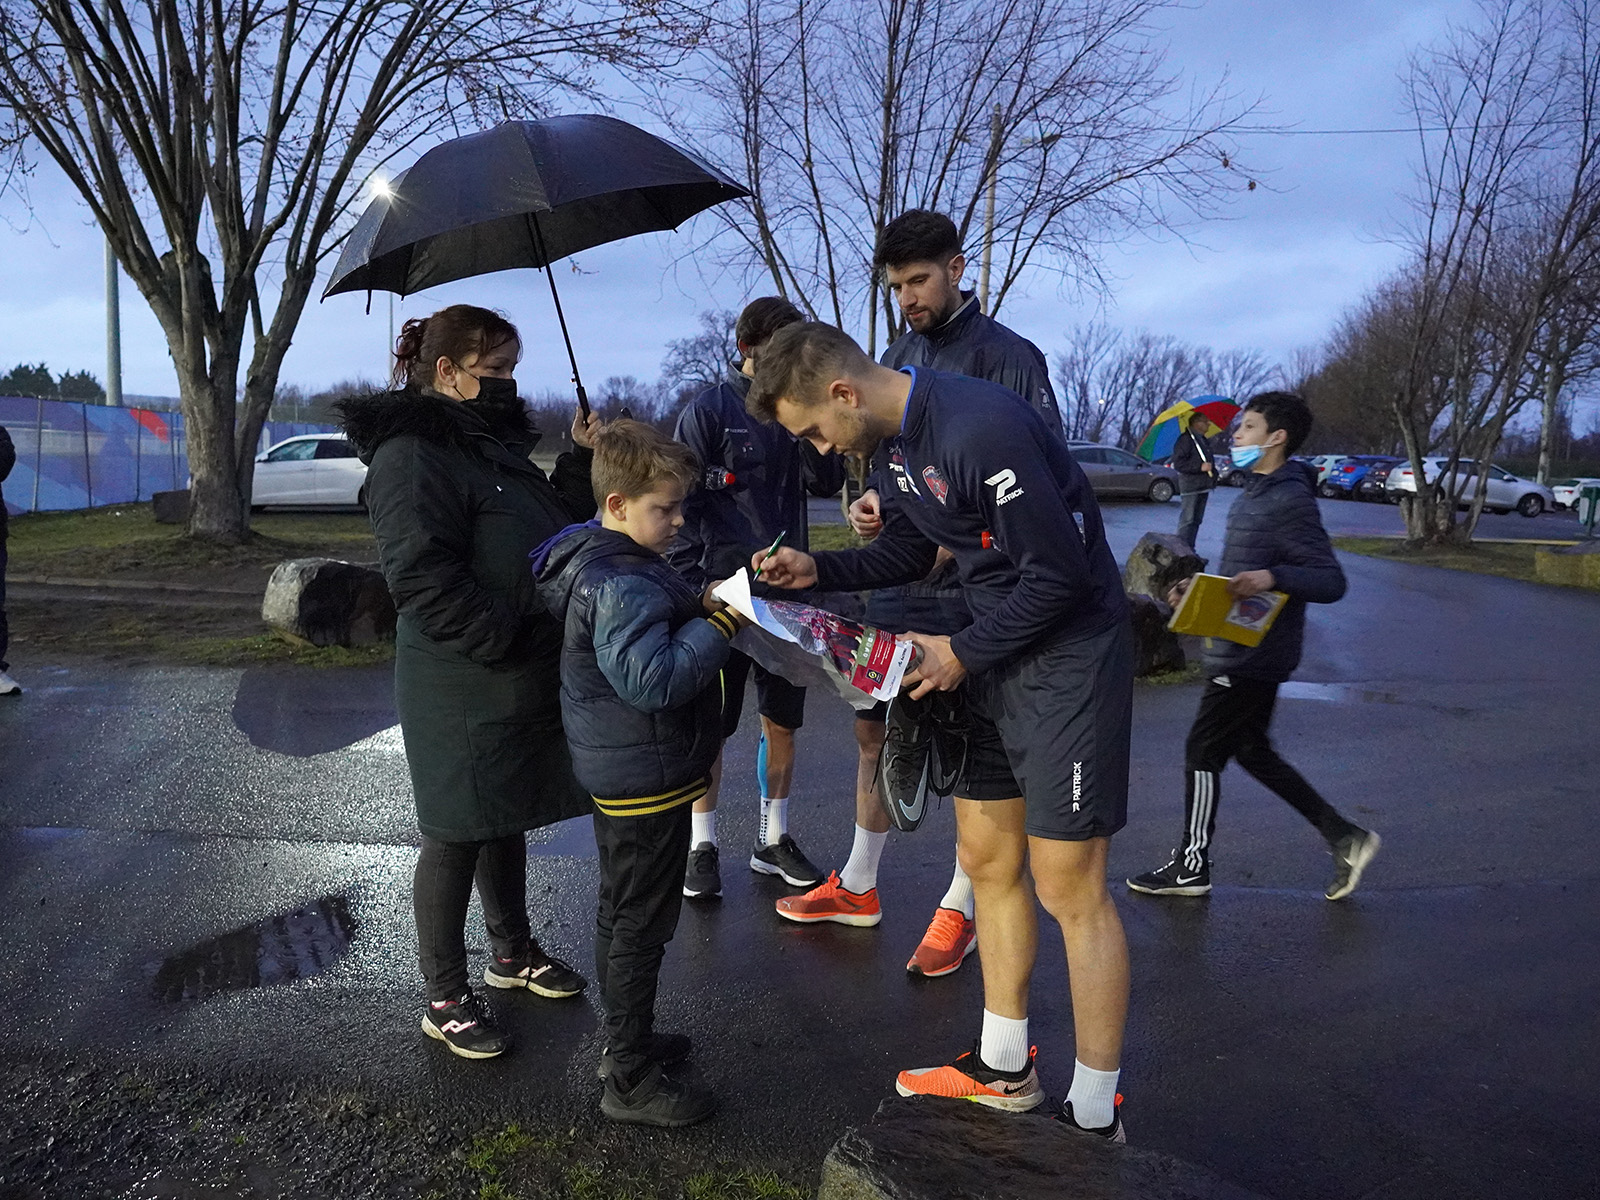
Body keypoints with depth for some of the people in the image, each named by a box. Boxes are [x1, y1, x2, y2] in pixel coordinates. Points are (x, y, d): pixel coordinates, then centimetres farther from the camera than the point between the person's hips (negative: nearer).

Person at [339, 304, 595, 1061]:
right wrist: (508, 643, -24)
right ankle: (445, 997, 21)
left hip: (525, 684, 9)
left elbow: (553, 529, 18)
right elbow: (422, 578, -24)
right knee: (456, 838, 4)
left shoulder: (497, 445, 13)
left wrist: (579, 459, 6)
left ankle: (513, 953, 40)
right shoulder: (414, 454, -16)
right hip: (463, 693, -9)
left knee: (506, 821, 21)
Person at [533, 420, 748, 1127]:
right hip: (646, 781, -11)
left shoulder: (603, 563, 9)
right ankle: (630, 1081, 15)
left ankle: (627, 1037, 40)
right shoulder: (622, 586, -25)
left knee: (623, 917, 22)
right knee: (639, 927, 2)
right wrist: (718, 625, -25)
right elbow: (651, 679, -32)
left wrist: (697, 607, 4)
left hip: (624, 776, 11)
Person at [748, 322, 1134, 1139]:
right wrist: (816, 571, 1)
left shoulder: (980, 429, -26)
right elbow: (906, 554, 16)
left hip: (1067, 657, -9)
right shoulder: (893, 440, 5)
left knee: (1068, 887, -2)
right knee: (987, 857, 14)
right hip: (993, 654, 9)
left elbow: (1057, 574, -23)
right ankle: (1005, 1069, 32)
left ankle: (1095, 1116, 16)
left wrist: (963, 653, -14)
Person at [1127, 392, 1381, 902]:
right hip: (1238, 650, 10)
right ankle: (1344, 837, 25)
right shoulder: (1254, 493, 14)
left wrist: (1272, 578, -35)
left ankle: (1191, 866, 15)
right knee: (1252, 750, 17)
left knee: (1203, 750, 0)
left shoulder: (1290, 500, -17)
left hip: (1253, 656, -10)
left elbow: (1330, 581, -21)